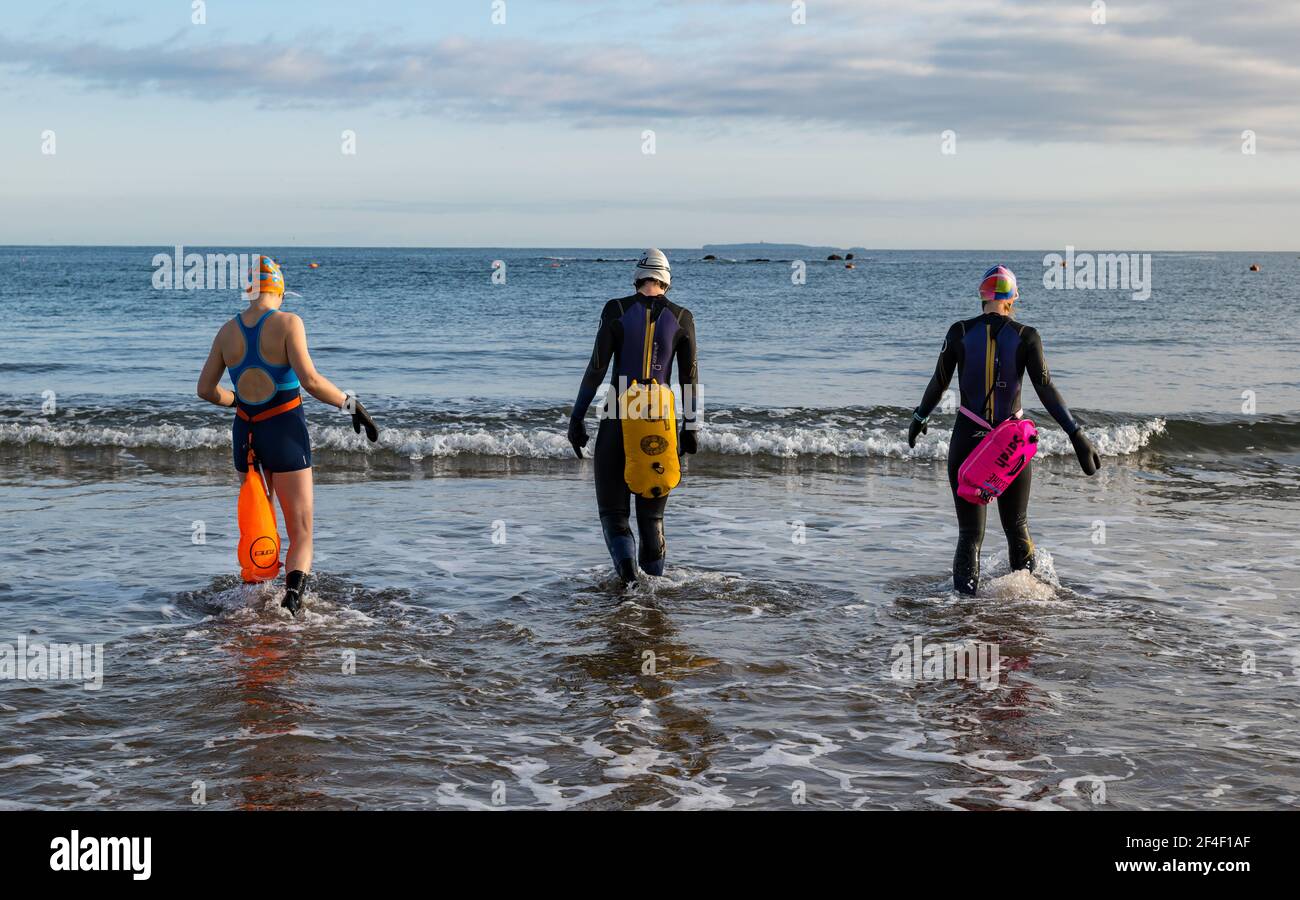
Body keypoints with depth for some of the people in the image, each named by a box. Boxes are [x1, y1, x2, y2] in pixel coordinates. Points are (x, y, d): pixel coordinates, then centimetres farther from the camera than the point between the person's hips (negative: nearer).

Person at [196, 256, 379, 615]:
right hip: (285, 431, -4)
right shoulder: (287, 323, -11)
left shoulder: (228, 331, 3)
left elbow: (206, 389, 7)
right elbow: (310, 380, -22)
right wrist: (350, 404, -12)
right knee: (302, 535, -1)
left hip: (245, 433, 4)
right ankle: (293, 592, -25)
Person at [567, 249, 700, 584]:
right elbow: (690, 377, 1)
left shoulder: (616, 310, -3)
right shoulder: (682, 318, 2)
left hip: (617, 420, -2)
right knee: (653, 512, 15)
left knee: (613, 508, 6)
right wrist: (690, 427, 10)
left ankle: (626, 566, -21)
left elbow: (596, 368, -6)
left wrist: (576, 417, 0)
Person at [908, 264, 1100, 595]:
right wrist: (1077, 436, -14)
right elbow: (1046, 390, -13)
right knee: (1017, 527, 19)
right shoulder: (1025, 336, -6)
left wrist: (919, 418, 22)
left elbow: (938, 384, 5)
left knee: (969, 533, 7)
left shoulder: (960, 332, -4)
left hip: (967, 440, 0)